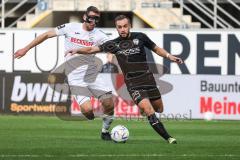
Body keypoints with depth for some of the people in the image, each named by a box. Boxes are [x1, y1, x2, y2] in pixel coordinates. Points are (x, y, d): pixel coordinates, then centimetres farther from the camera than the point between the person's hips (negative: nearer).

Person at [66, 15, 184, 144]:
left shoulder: (140, 37, 3)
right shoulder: (114, 44, 2)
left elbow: (156, 48, 15)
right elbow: (92, 49, 3)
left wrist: (169, 56, 2)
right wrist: (77, 50, -11)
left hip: (147, 78, 2)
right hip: (132, 83, -2)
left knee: (159, 109, 10)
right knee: (147, 109, -20)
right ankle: (168, 138, -17)